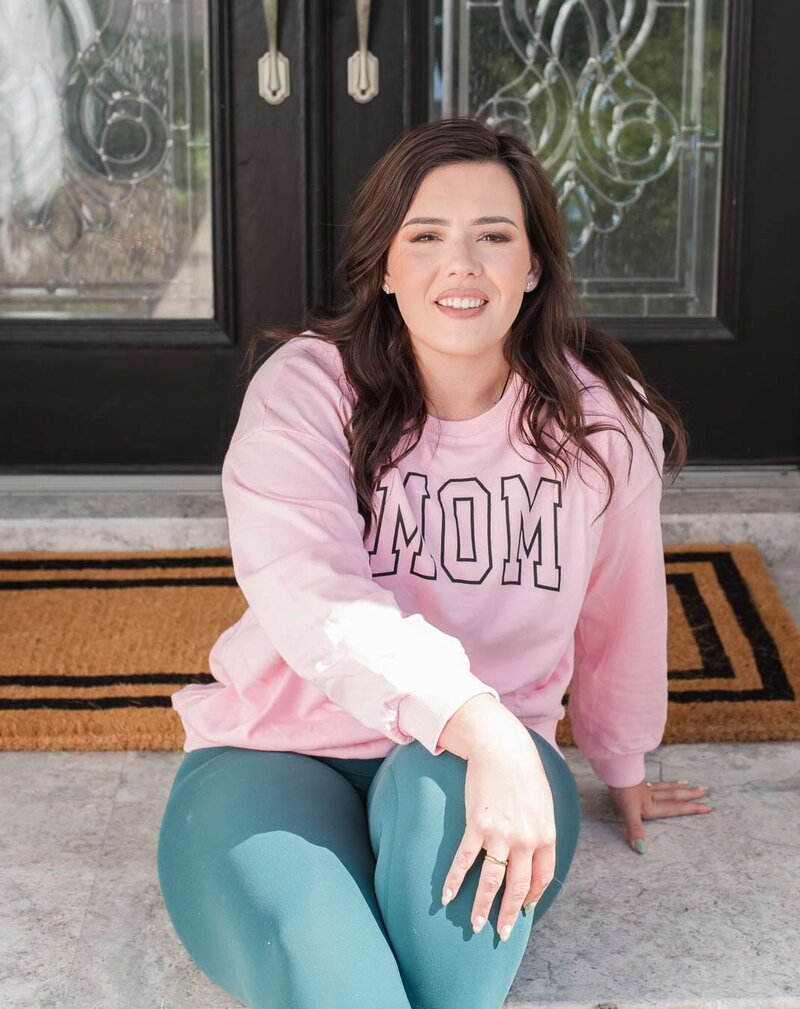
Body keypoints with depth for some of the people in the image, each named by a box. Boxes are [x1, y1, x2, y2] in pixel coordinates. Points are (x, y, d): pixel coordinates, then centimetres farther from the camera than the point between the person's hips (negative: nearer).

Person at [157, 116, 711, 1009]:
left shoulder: (602, 416, -1)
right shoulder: (305, 389, -9)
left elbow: (618, 610, 13)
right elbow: (312, 595, -25)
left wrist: (623, 770, 27)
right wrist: (472, 717, -40)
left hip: (488, 763, 3)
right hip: (276, 752, -2)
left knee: (442, 788, -36)